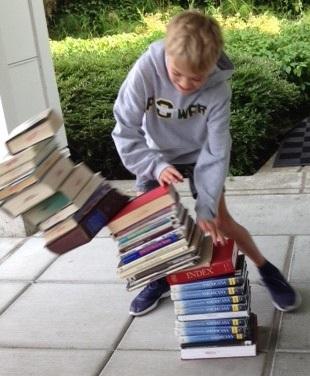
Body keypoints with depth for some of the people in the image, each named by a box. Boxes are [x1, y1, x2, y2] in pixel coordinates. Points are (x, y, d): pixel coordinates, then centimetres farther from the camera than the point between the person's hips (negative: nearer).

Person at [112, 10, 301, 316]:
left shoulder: (218, 89, -32)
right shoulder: (145, 71, -33)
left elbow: (216, 152, -28)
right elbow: (126, 131, -24)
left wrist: (206, 207, -32)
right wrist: (155, 165, -35)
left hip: (198, 154, -1)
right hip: (156, 155, 2)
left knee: (220, 221, -3)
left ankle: (266, 270, 18)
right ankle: (160, 279, 24)